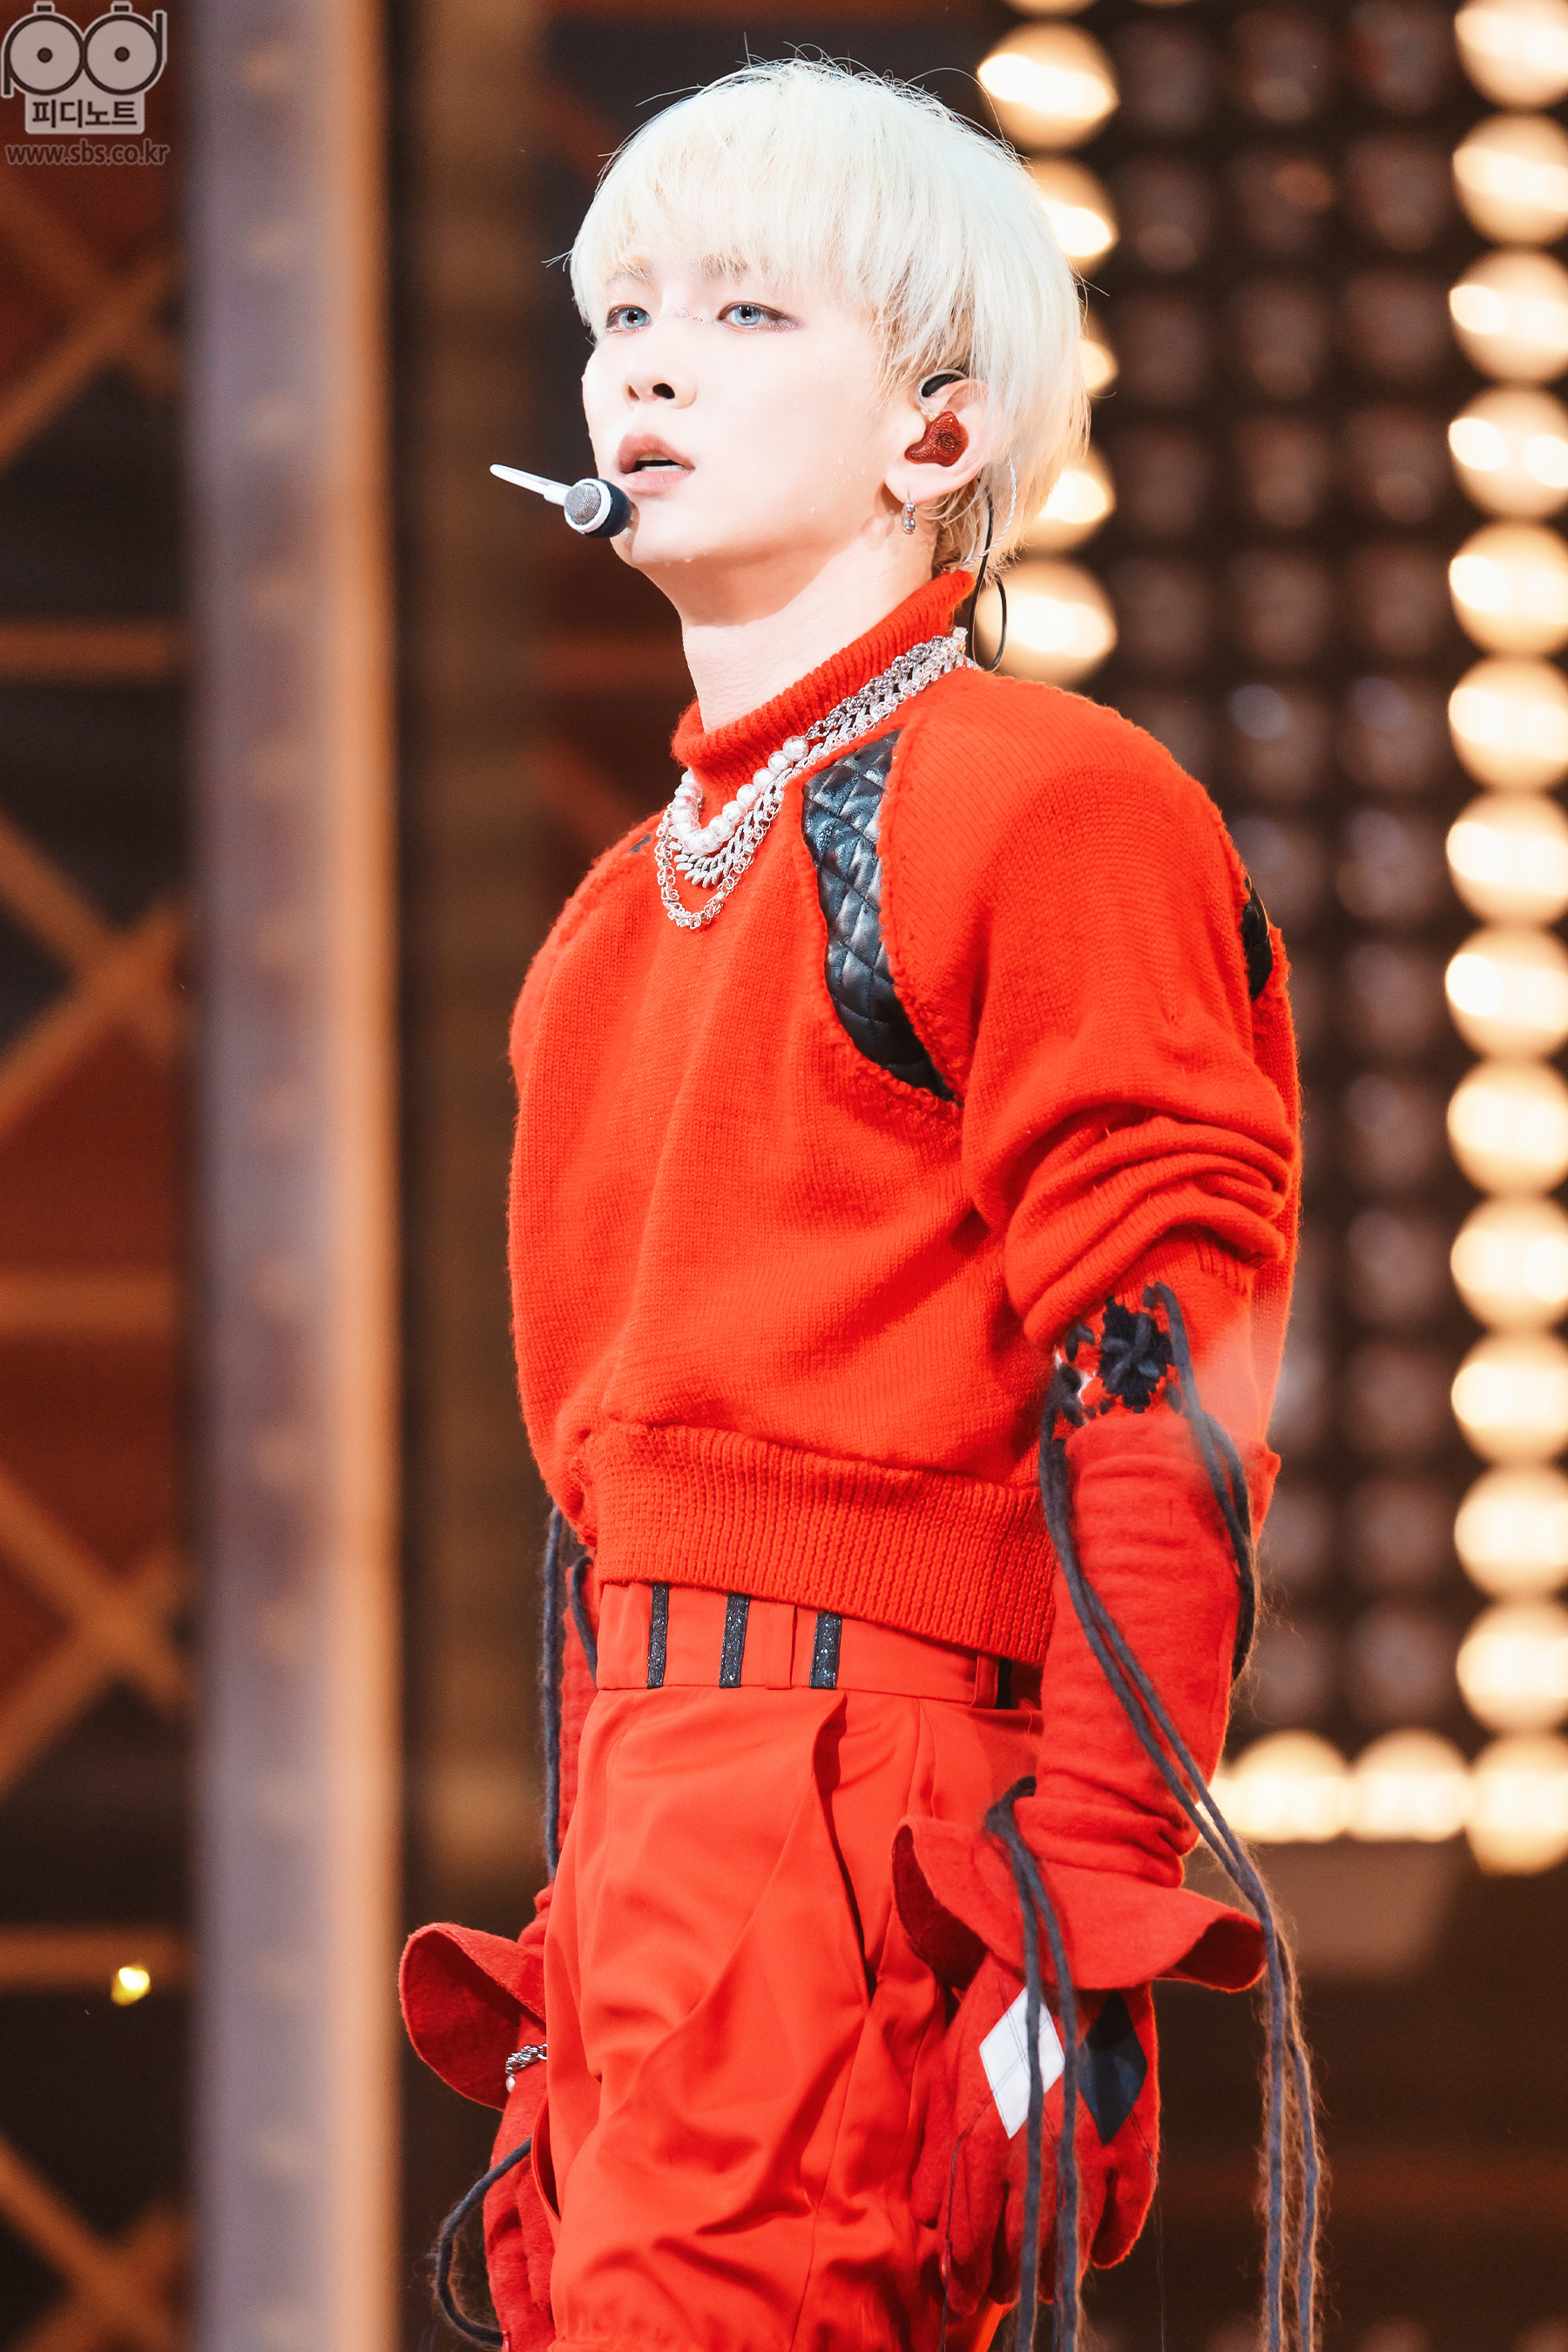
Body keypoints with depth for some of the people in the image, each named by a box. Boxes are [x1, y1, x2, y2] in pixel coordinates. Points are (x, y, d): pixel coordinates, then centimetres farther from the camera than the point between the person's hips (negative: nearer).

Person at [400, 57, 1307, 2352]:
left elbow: (1161, 1408, -12)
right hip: (652, 1807, 9)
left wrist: (1088, 1935, -18)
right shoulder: (631, 912, 23)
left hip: (878, 1804, -9)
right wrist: (571, 1969, 21)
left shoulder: (1046, 810, -4)